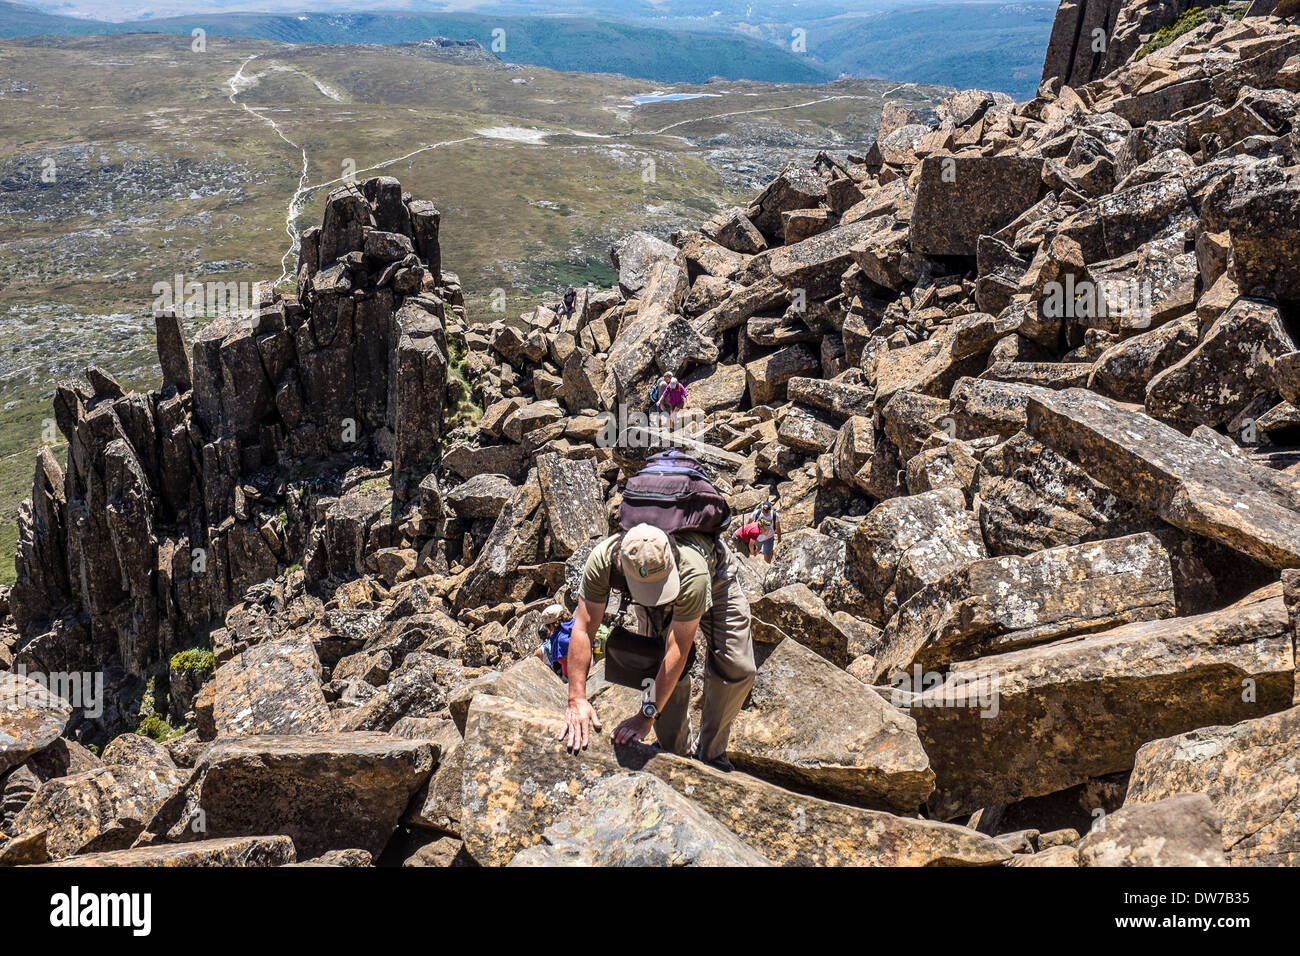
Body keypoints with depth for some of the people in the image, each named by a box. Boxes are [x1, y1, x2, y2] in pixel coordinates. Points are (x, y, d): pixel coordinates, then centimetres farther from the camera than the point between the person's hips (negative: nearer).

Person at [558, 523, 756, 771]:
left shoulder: (693, 573, -47)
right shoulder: (602, 561, -40)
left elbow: (678, 651, -42)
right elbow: (582, 628, -34)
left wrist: (647, 715, -40)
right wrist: (577, 699, -40)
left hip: (715, 581, -2)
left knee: (737, 669, -15)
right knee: (660, 668, -9)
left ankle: (711, 753, 5)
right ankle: (676, 754, 14)